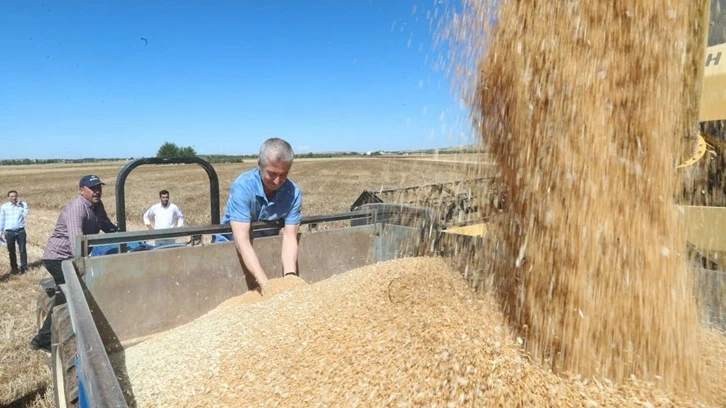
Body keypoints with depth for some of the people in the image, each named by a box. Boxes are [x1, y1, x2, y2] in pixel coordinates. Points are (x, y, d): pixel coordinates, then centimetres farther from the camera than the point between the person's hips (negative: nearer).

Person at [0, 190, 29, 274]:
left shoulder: (23, 204, 1)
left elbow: (25, 215, -14)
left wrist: (19, 204, -13)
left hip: (20, 231, -1)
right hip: (9, 232, 1)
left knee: (22, 250, 3)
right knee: (11, 252, 9)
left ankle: (24, 267, 12)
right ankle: (14, 268, 19)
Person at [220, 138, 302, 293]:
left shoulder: (294, 192, -18)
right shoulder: (242, 187, -28)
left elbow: (289, 236, -20)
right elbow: (242, 241, -34)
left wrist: (289, 276, -37)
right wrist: (264, 283, -44)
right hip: (234, 245, -2)